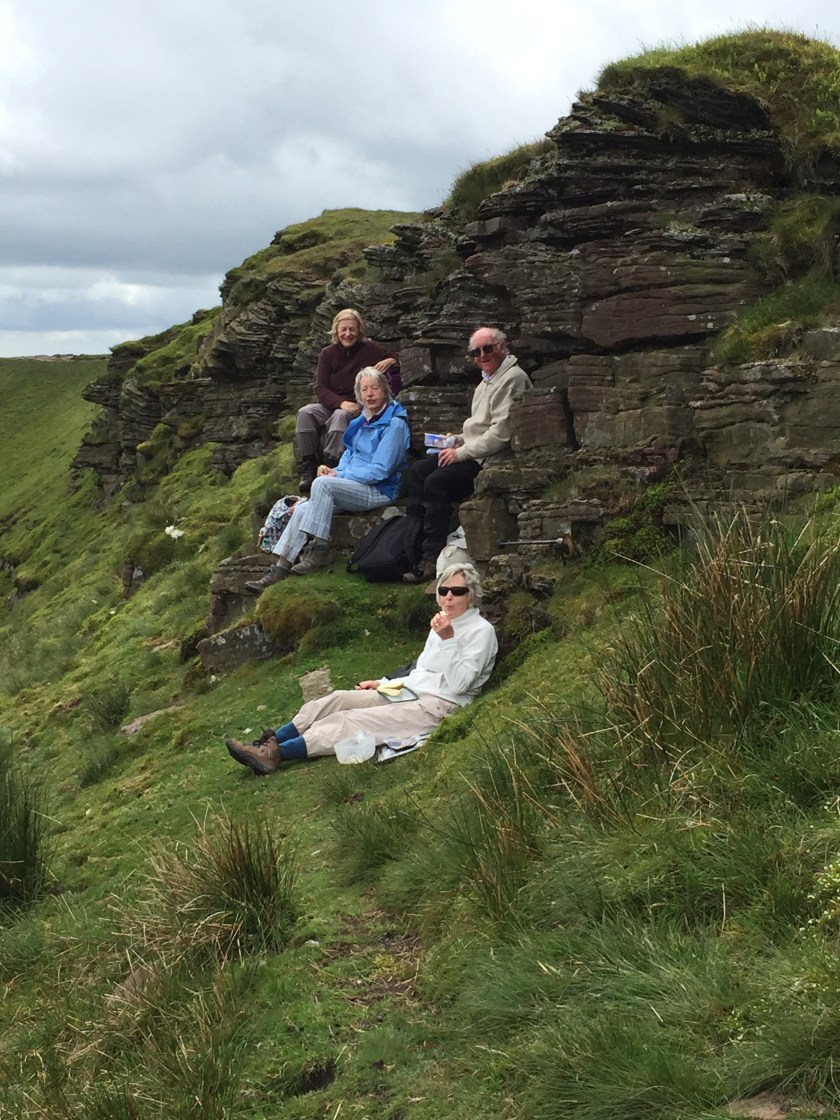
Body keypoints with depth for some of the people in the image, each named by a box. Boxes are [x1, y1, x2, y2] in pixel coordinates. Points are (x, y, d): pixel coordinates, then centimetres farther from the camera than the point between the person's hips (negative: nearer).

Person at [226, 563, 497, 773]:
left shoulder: (481, 631, -8)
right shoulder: (442, 625, 19)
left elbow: (458, 684, -18)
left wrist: (448, 639, -25)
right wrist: (383, 683, 15)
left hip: (439, 706, -9)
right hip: (408, 691, 9)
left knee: (352, 721, -24)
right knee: (337, 700, -8)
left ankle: (275, 754, -32)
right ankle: (269, 743, -15)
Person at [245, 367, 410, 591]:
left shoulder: (395, 424, -10)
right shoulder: (363, 421, 17)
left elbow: (380, 470, -16)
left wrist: (339, 476, -13)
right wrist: (335, 471, 1)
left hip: (378, 492, -8)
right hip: (354, 487, 8)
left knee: (322, 484, -30)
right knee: (303, 509, -14)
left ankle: (320, 550, -25)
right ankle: (279, 570, -19)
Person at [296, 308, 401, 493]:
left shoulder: (369, 349, 1)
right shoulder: (328, 354, 6)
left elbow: (397, 359, 10)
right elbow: (321, 389, -2)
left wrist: (390, 362, -17)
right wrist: (341, 403, -22)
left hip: (361, 408, -3)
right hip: (331, 405, 3)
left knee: (340, 416, -37)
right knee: (305, 413, -26)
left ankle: (331, 467, -39)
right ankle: (308, 468, -24)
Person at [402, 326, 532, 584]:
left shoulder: (513, 378, -15)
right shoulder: (488, 378, 18)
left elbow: (501, 433, -23)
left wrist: (462, 453, -17)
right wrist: (459, 440, 10)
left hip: (491, 457, -11)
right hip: (473, 452, 11)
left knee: (436, 482, -24)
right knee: (418, 471, 4)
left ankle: (431, 560, -20)